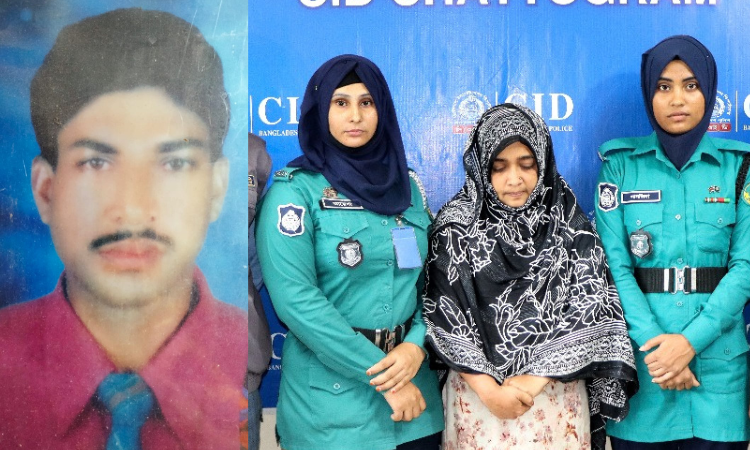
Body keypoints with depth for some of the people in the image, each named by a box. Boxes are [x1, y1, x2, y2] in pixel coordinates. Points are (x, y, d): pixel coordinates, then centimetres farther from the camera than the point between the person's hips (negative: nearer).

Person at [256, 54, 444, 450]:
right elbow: (295, 298, -18)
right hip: (330, 395, -5)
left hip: (414, 389, 5)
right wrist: (379, 373, -18)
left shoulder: (406, 186, 7)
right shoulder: (294, 189, -9)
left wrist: (417, 345, -12)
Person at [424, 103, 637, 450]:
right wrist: (487, 389, -14)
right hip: (477, 394, -1)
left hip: (555, 392, 1)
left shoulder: (569, 226, 0)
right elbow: (444, 317, -6)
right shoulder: (456, 228, -3)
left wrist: (535, 380, -12)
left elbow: (589, 309, -5)